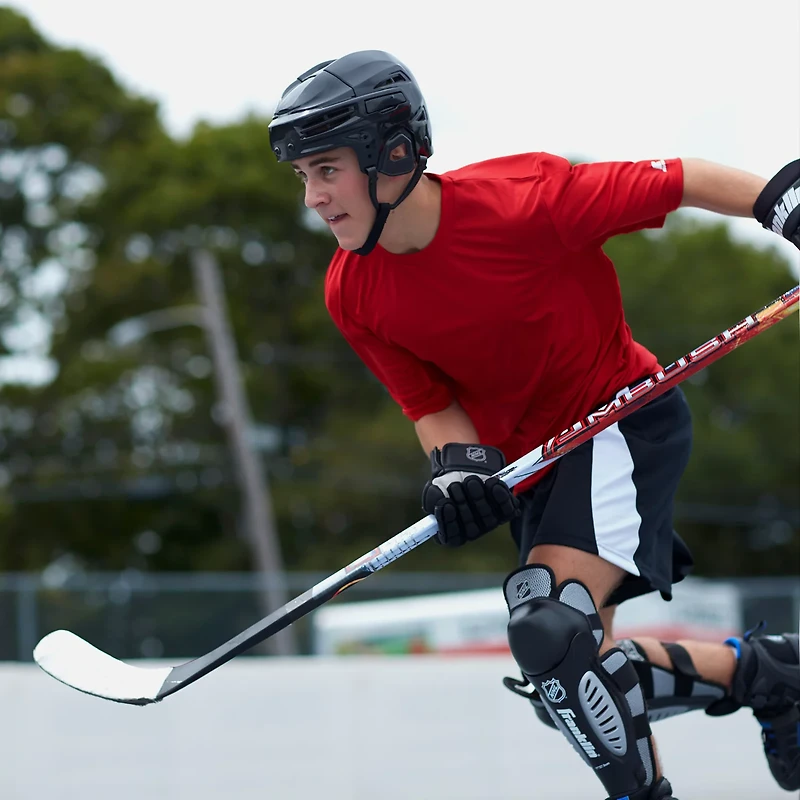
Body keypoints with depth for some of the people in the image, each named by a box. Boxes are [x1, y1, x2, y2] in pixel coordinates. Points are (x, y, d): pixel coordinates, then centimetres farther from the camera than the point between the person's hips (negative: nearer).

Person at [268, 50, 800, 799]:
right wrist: (459, 464, -21)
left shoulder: (524, 197, -25)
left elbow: (674, 181, -14)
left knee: (551, 633, -24)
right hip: (528, 456, 7)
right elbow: (430, 401, -1)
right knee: (575, 678, 8)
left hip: (624, 415, -7)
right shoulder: (351, 294, -9)